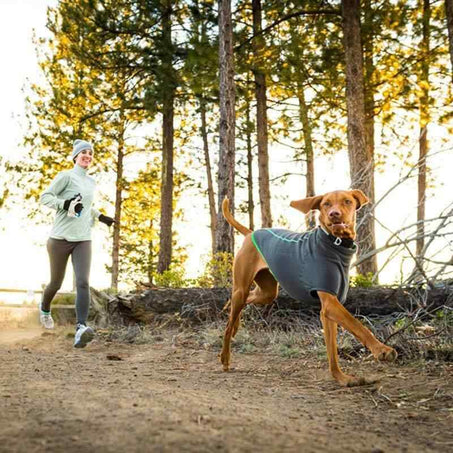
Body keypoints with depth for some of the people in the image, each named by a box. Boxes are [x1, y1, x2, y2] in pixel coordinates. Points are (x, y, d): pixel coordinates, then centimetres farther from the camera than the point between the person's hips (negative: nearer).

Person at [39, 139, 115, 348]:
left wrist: (100, 216, 20)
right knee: (56, 283, 10)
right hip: (61, 237, -3)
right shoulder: (65, 176, -2)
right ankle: (45, 308, 44)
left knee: (83, 283, -17)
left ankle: (81, 329, -28)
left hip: (83, 240, 4)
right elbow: (45, 197, -6)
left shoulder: (91, 182, 16)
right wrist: (66, 204, -20)